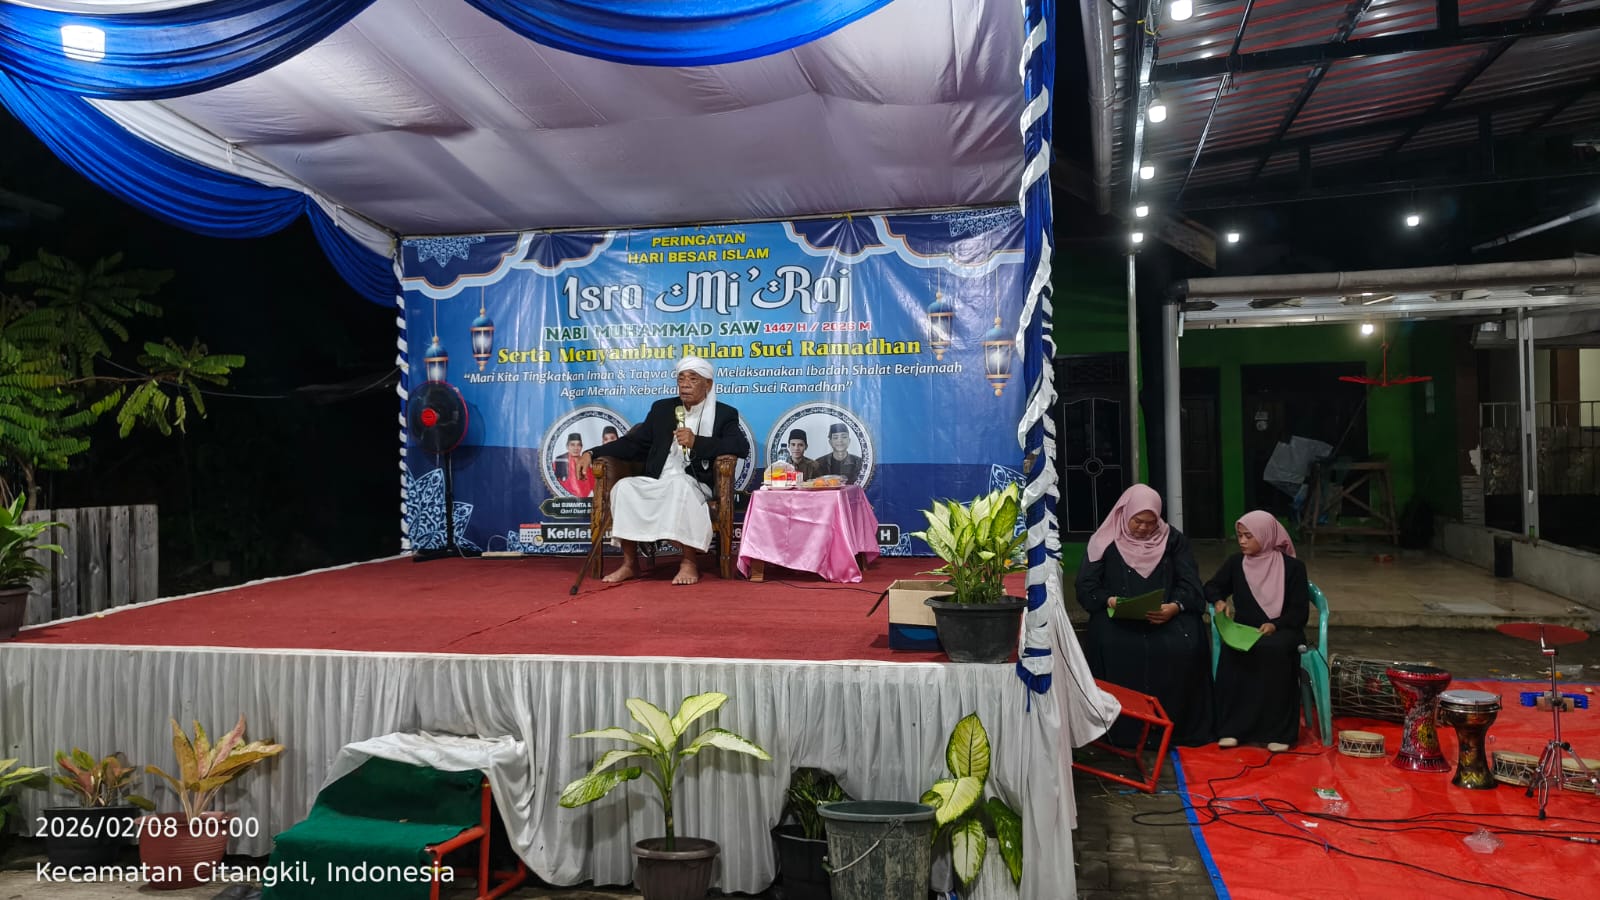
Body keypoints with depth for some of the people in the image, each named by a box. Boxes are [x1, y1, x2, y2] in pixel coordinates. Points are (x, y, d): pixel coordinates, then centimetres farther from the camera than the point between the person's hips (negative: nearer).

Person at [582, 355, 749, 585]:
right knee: (624, 487, -25)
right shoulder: (662, 409, 18)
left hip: (695, 484, -4)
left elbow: (742, 446, -10)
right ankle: (630, 563, -14)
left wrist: (696, 442, -19)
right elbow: (633, 443, 17)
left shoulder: (724, 414, 6)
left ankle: (689, 563, -27)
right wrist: (594, 453, 4)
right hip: (656, 483, 4)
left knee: (679, 484, -37)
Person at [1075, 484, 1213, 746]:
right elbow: (1086, 587, 2)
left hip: (1167, 616, 1)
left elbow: (1190, 583, 4)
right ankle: (1124, 730, -21)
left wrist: (1175, 606, -18)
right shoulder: (1105, 542, 6)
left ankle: (1174, 728, -14)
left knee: (1184, 647, -30)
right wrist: (1109, 600, -19)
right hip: (1118, 618, -1)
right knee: (1114, 648, -33)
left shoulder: (1173, 540, 11)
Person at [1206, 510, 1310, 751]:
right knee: (1231, 652, -33)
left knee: (1274, 650, -38)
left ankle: (1278, 730, -31)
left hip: (1281, 630, -2)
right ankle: (1232, 727, -29)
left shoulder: (1292, 567, 0)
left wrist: (1275, 625, -20)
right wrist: (1218, 601, -3)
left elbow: (1300, 611, -2)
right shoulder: (1236, 562, 10)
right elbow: (1212, 586, 21)